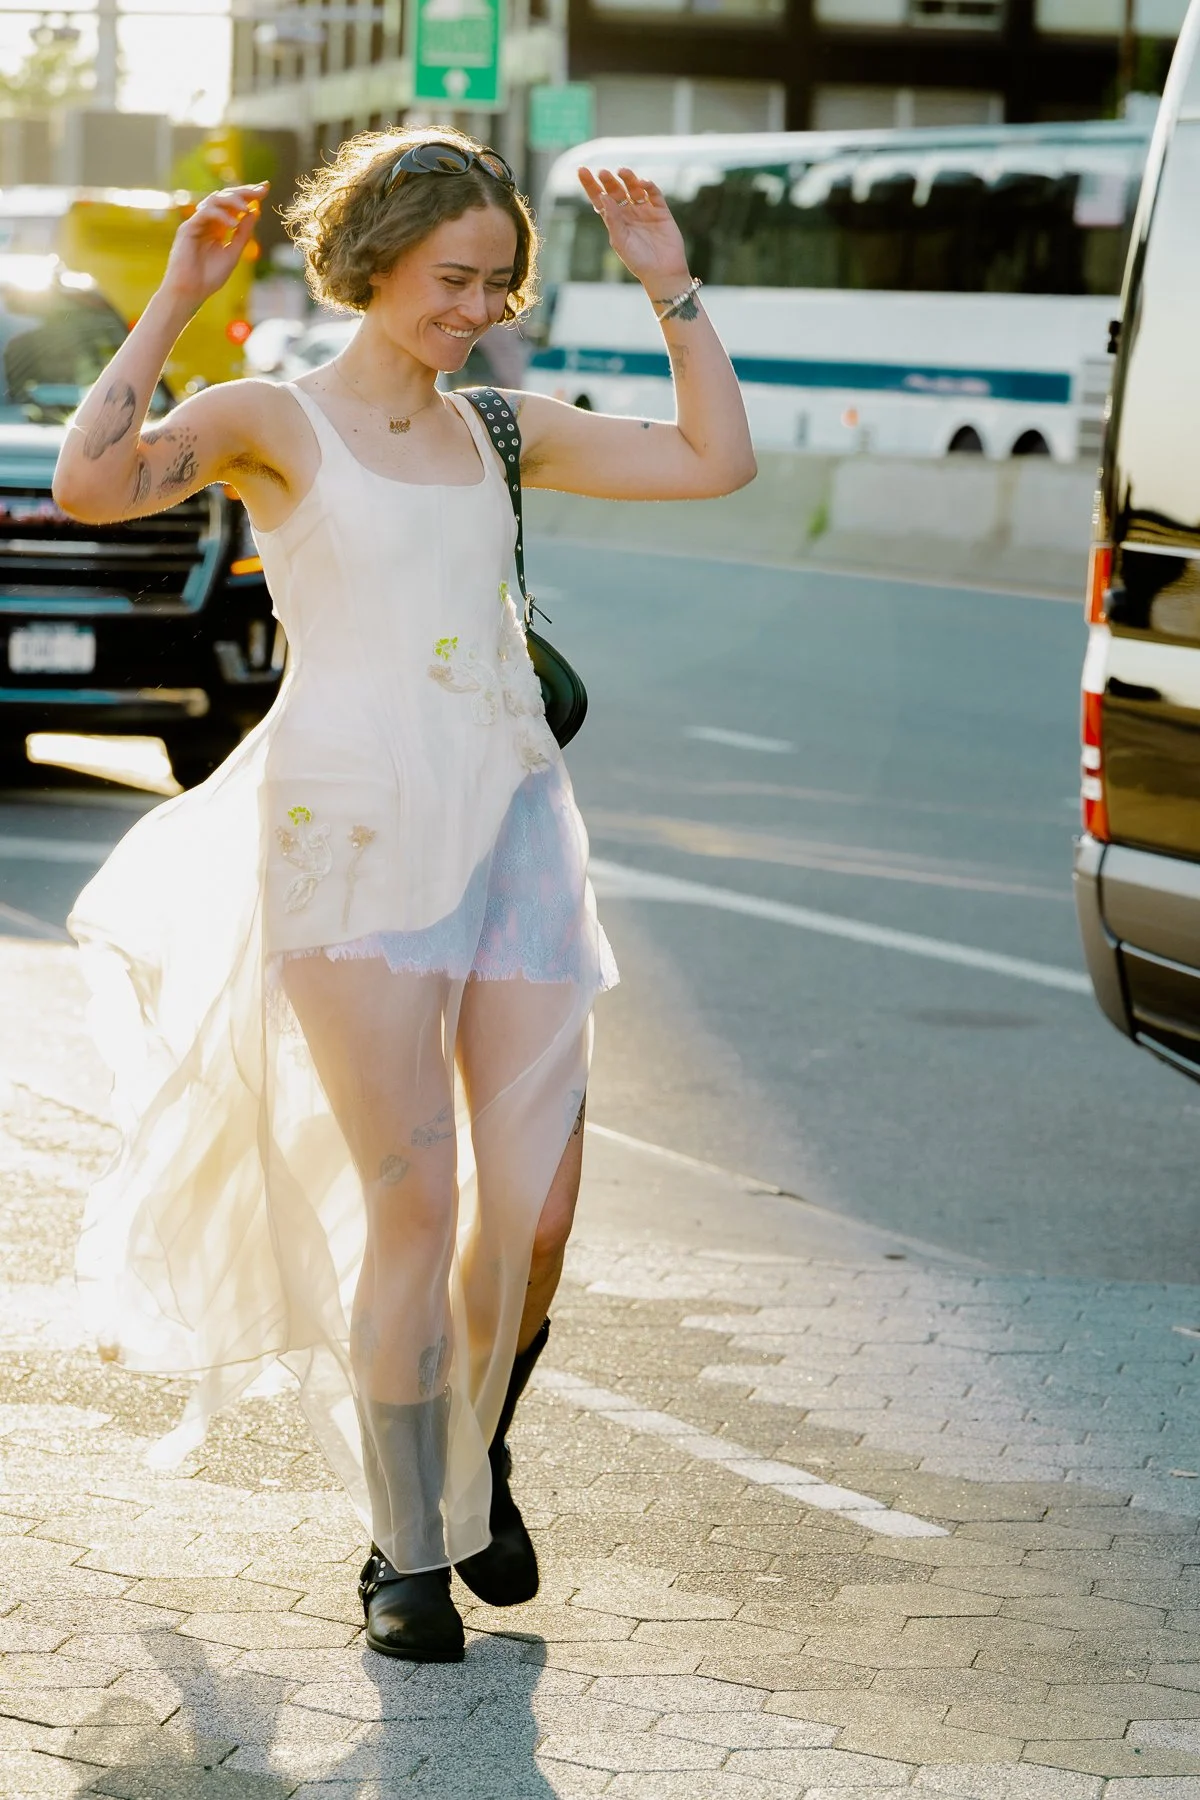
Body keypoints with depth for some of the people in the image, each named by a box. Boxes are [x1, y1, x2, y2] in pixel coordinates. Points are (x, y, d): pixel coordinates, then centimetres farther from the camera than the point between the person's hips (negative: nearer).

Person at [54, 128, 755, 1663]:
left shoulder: (500, 432, 17)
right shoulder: (277, 420, 3)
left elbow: (715, 460, 16)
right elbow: (92, 482, -15)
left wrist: (669, 285, 14)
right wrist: (174, 299, -12)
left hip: (513, 826, 5)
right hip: (353, 832, -5)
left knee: (536, 1206, -1)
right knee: (416, 1200, -10)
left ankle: (474, 1455, 27)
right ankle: (406, 1551, 4)